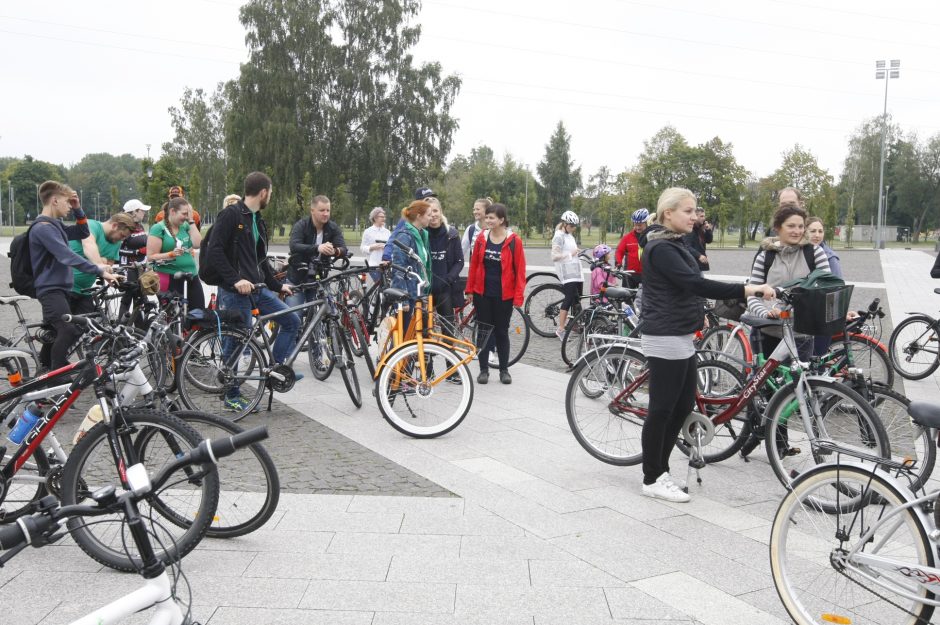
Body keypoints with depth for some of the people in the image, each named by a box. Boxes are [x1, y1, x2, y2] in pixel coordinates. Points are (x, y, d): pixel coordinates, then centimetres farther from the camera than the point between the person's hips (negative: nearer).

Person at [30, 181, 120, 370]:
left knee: (55, 332, 21)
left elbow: (82, 233, 20)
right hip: (50, 288, -11)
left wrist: (78, 209, 5)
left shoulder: (54, 225, 14)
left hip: (58, 287, 11)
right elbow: (68, 257, -27)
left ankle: (46, 373, 36)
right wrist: (100, 271, -30)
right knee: (70, 331, -25)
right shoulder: (43, 228, -18)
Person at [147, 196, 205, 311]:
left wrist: (191, 221, -3)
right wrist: (171, 254, -26)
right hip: (169, 278, -6)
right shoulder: (158, 228, -7)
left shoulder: (185, 226, 10)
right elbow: (151, 257, -10)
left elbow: (198, 244, -4)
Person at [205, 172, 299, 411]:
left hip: (257, 288, 8)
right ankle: (232, 396, 14)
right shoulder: (231, 215, -11)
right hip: (235, 291, -8)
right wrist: (235, 279, -23)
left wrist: (277, 286, 22)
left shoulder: (258, 221, 16)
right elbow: (213, 251, -18)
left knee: (292, 321, 2)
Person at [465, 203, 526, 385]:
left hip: (504, 295, -2)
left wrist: (518, 296, -10)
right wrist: (470, 288, 4)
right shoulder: (481, 238, 1)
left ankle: (504, 369, 20)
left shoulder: (514, 241, -8)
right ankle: (484, 369, 16)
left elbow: (520, 270, -7)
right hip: (482, 293, 2)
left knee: (501, 331, 7)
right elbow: (474, 264, 7)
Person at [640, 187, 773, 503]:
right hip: (665, 339, -10)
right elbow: (696, 284, -28)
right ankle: (652, 479, 10)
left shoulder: (675, 245, 15)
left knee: (683, 406, 12)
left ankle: (660, 469, 23)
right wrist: (747, 289, -32)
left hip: (681, 337, 10)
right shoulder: (661, 248, -18)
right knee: (661, 410, -2)